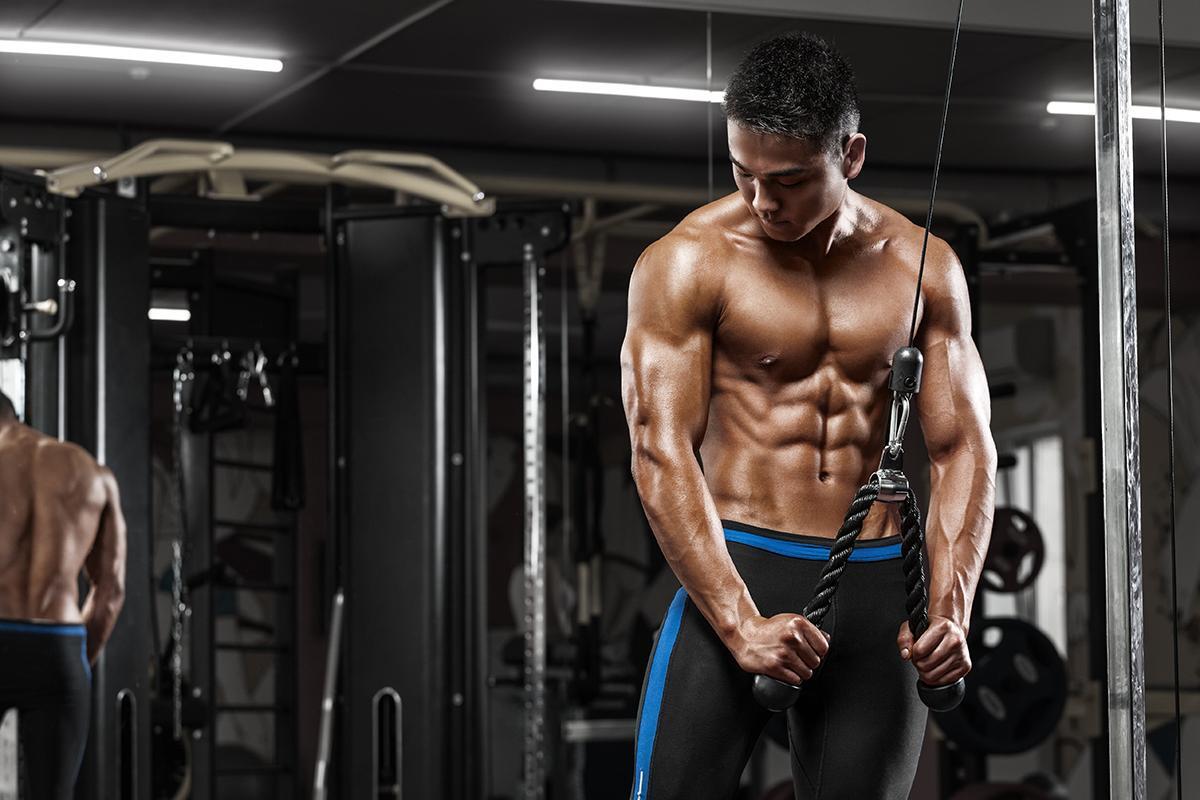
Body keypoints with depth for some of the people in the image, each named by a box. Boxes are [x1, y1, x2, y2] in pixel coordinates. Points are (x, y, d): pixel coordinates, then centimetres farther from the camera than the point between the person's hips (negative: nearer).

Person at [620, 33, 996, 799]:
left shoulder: (925, 267, 5)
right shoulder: (688, 263, -6)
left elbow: (964, 448, 5)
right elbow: (661, 453, -12)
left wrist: (950, 610, -9)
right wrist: (743, 625, -21)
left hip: (877, 587, 3)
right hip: (736, 569, -3)